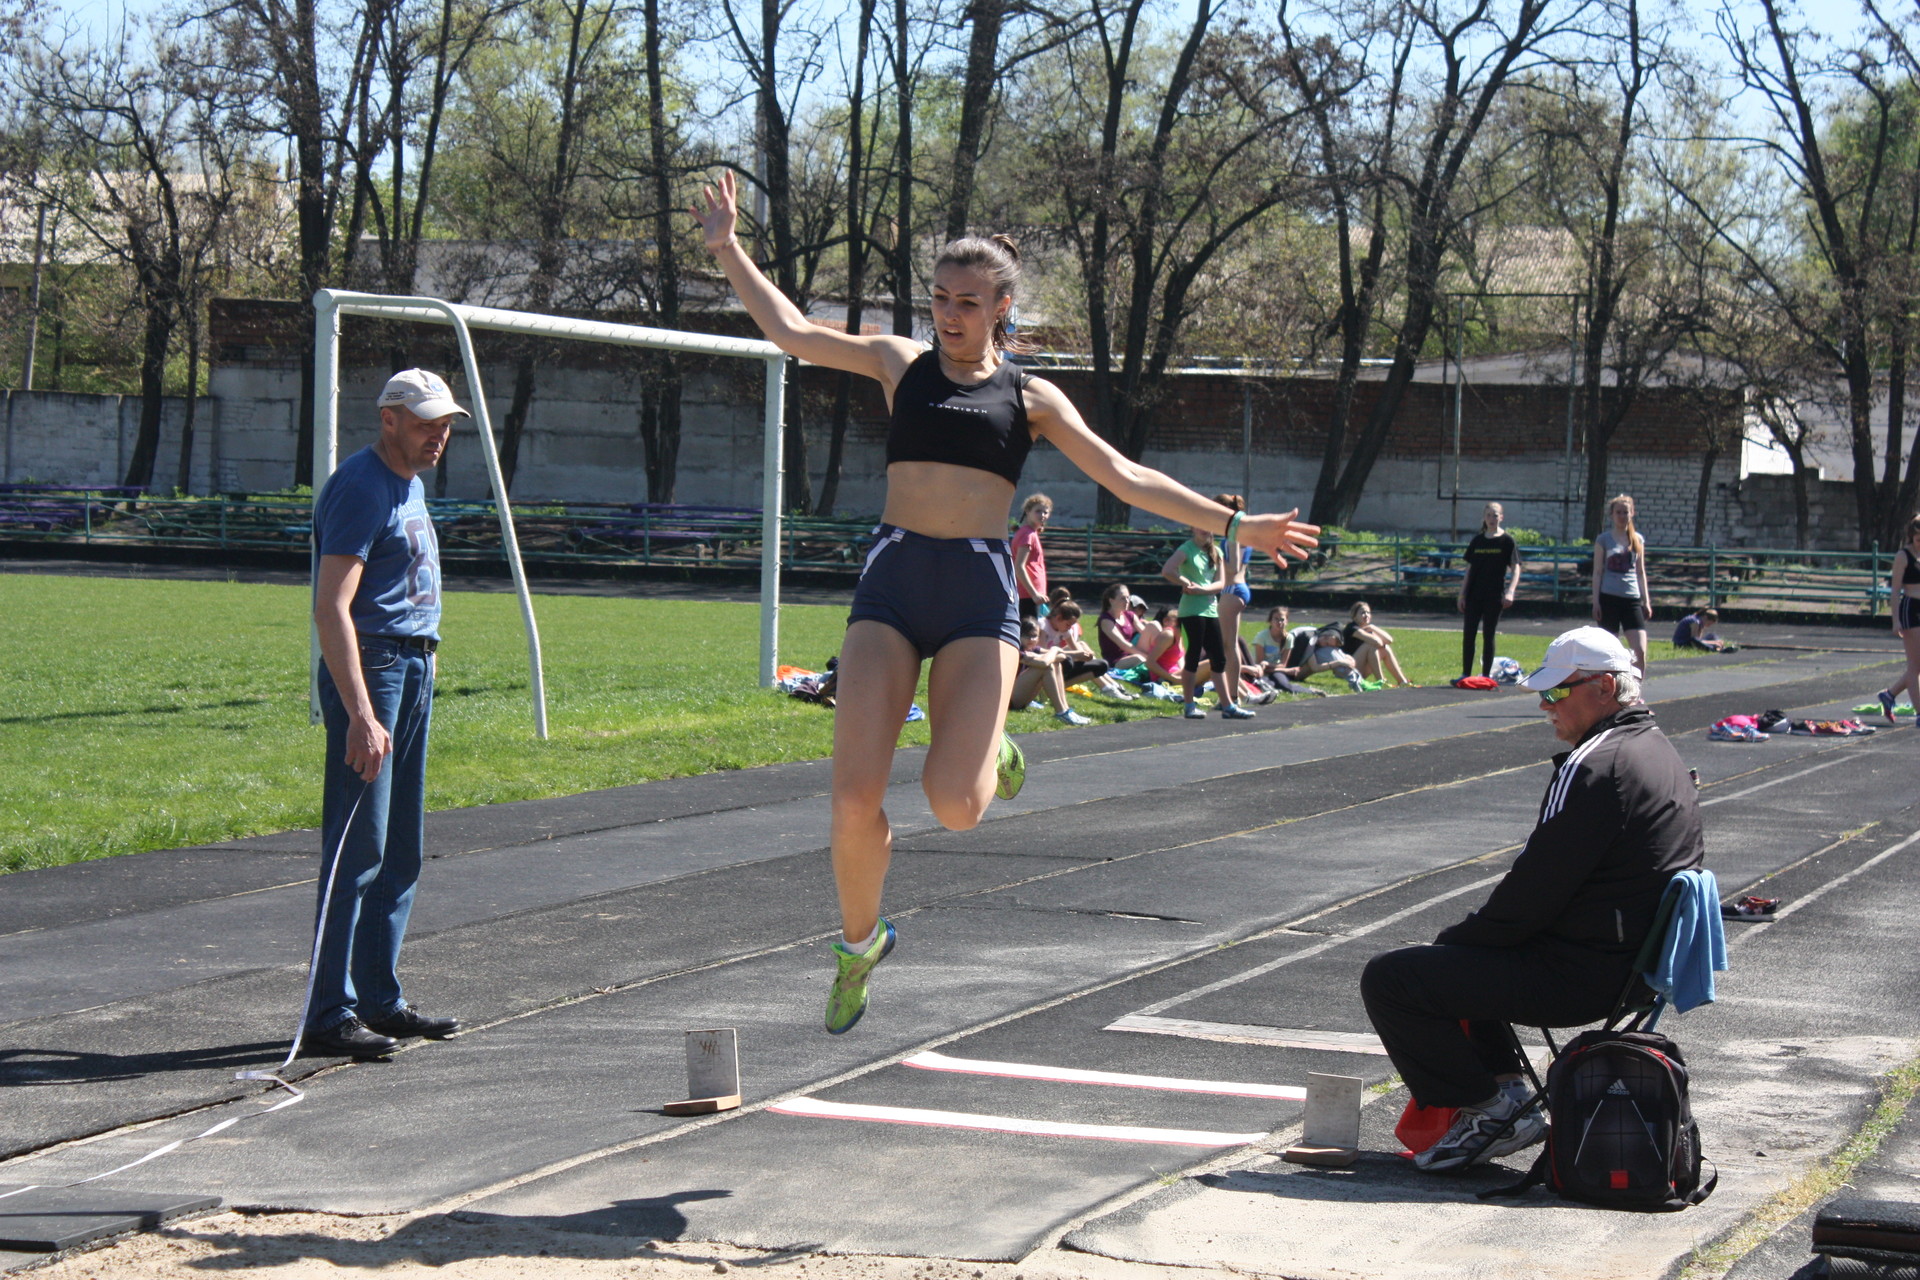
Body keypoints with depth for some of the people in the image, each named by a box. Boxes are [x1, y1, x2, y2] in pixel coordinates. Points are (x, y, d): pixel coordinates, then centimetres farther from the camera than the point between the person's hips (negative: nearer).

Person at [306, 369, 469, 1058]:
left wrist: (418, 674, 18)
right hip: (370, 670, -10)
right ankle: (331, 1014, -8)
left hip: (414, 671, 10)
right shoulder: (361, 487, -14)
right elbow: (332, 608, -22)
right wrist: (361, 715, -29)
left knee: (399, 854, 13)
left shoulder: (410, 484, 17)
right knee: (358, 851, -10)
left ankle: (380, 1000, 21)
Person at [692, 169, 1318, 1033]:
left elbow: (1122, 477, 9)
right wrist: (726, 247, 11)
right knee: (855, 796, -9)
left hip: (980, 590, -1)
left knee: (953, 804, -17)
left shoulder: (1029, 397, 11)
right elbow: (788, 330, 15)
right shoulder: (900, 364, 13)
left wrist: (1231, 526, 3)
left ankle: (991, 755, 21)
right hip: (893, 580, 1)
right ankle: (859, 941, 17)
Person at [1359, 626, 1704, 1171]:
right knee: (1463, 953, 31)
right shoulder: (1661, 753, 13)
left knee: (1389, 979, -9)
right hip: (1632, 962, 11)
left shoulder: (1593, 767, -20)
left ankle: (1489, 1110, -1)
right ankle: (1506, 1092, 21)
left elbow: (1533, 892, -21)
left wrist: (1455, 939, -5)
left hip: (1576, 975, -11)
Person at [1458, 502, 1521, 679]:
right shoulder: (1477, 540, 9)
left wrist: (1510, 591, -20)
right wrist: (1462, 594, 8)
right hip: (1474, 595, 4)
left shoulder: (1507, 541, -2)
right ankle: (1465, 674, 8)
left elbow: (1515, 569, -5)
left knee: (1489, 635, 1)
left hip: (1494, 596, -4)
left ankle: (1486, 676, 7)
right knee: (1469, 634, 2)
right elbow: (1469, 569, 13)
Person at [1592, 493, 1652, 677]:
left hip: (1632, 599, 2)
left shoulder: (1638, 540, 11)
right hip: (1609, 598, -2)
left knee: (1640, 652, -10)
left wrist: (1646, 601, 12)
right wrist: (1596, 601, -4)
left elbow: (1640, 572, 16)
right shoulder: (1604, 539, 2)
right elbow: (1597, 572, 2)